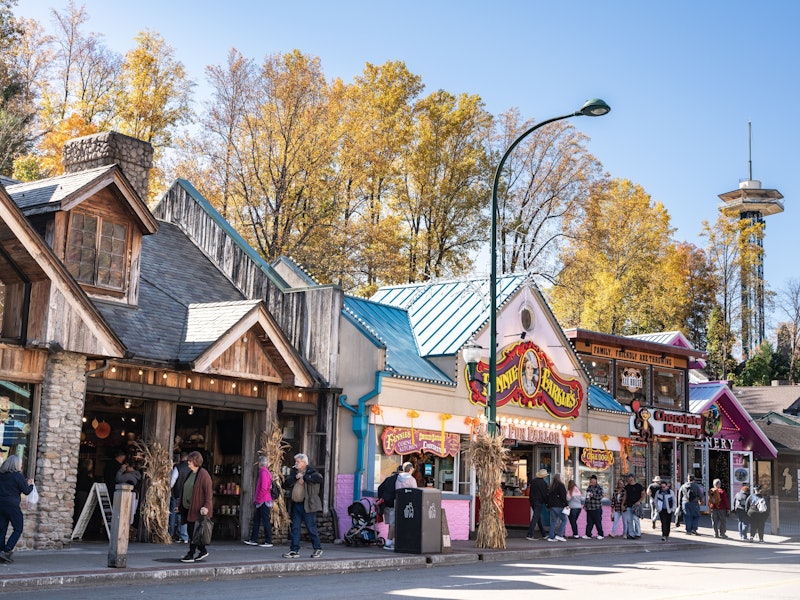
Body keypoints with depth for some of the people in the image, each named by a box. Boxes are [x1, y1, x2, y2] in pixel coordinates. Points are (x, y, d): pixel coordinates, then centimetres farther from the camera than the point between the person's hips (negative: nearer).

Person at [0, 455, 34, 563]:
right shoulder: (17, 476, -10)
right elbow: (26, 491, -5)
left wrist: (25, 483, 20)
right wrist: (30, 485, 17)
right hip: (12, 505, -6)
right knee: (18, 529, 6)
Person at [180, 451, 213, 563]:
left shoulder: (203, 474, -13)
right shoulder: (190, 474, 14)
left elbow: (209, 491, -16)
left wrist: (207, 506, -25)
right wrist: (181, 505, 21)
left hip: (198, 509, -9)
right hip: (188, 507, 9)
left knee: (193, 532, -6)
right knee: (191, 531, 11)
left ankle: (191, 555, 1)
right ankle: (202, 551, 24)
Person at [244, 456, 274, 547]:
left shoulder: (264, 472, -14)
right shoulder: (264, 471, 16)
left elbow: (263, 488, -21)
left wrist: (257, 498, -12)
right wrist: (256, 497, 15)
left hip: (263, 501, -10)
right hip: (262, 501, 10)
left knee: (265, 521, -6)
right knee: (256, 519, 13)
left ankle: (268, 542, -2)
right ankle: (253, 540, 18)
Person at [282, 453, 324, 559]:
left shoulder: (311, 472, -3)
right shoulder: (294, 472, 14)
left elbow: (319, 478, -24)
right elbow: (286, 484, 4)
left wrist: (304, 477, -19)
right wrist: (295, 477, -10)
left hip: (307, 505, -6)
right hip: (296, 505, 6)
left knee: (311, 528, -1)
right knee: (295, 528, 4)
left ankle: (318, 549, 13)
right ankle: (294, 550, 8)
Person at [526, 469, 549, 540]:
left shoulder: (533, 481, 10)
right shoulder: (543, 483, -12)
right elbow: (545, 494, -12)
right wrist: (547, 502, -3)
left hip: (533, 501, 8)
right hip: (539, 502, -7)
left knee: (539, 518, 15)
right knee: (535, 518, -6)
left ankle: (544, 535, 23)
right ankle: (530, 535, -12)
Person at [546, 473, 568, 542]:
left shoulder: (551, 486, 15)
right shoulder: (560, 485, -6)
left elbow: (548, 496, 17)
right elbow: (563, 496, -13)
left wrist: (548, 505, 22)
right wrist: (566, 504, -10)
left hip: (552, 505, 7)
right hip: (559, 506, -7)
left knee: (553, 521, 10)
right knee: (564, 520, 1)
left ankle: (551, 537, 5)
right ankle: (559, 535, -8)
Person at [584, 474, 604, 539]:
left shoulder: (599, 487, -5)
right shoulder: (589, 487, 17)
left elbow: (600, 496, -14)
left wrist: (593, 495, -23)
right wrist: (585, 504, 23)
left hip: (596, 508, -7)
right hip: (589, 508, 7)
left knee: (598, 522, -2)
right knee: (589, 522, 4)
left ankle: (600, 534, 8)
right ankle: (588, 534, 5)